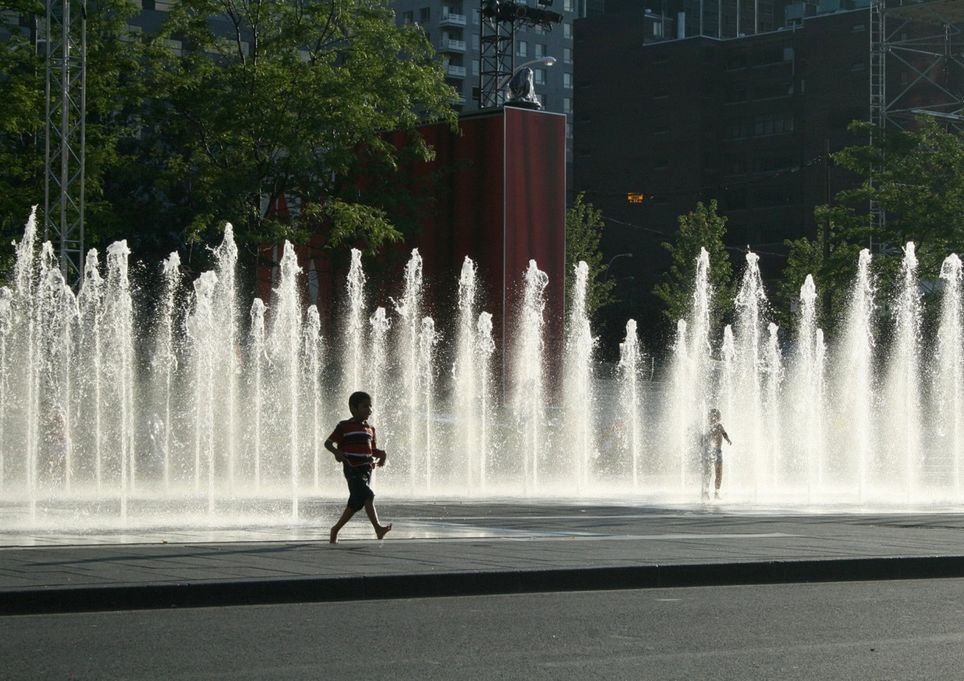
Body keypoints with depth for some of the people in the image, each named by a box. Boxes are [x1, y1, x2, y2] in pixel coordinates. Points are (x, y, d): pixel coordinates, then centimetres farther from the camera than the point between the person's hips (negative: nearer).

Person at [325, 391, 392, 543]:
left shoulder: (370, 429, 15)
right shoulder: (344, 426, -2)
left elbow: (374, 450, 22)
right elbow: (328, 443, 0)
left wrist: (381, 454, -1)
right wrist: (337, 452, -21)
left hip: (367, 470, 7)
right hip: (352, 469, -7)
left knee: (356, 504, 10)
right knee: (368, 496, -24)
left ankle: (335, 529, 25)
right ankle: (378, 528, -31)